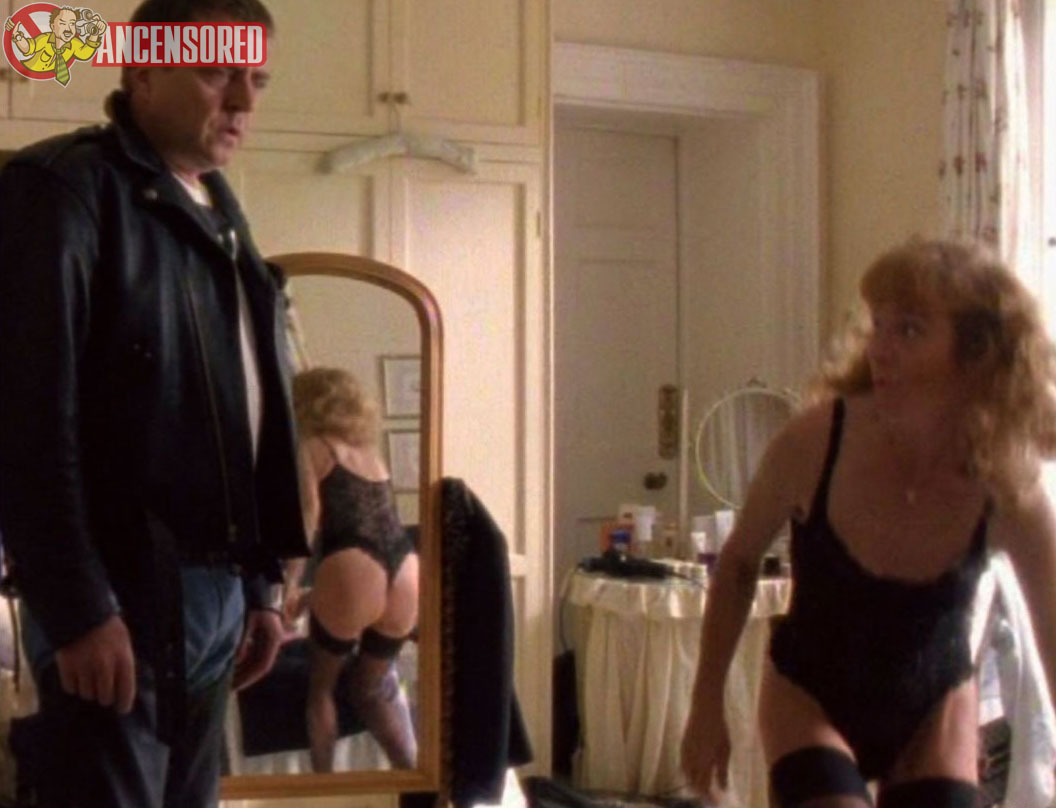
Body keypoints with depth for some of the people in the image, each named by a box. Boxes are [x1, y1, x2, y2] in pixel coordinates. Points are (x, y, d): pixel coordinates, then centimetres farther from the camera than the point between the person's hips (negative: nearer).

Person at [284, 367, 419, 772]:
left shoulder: (309, 447, 11)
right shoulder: (370, 452, 29)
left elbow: (308, 513, -6)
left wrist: (290, 583, -8)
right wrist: (315, 594, 40)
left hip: (354, 572, -6)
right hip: (406, 574, 6)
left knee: (320, 685, 18)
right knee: (370, 688, 24)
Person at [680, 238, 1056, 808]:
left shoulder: (1009, 494, -23)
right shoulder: (816, 441, -25)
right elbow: (739, 563, -7)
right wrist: (706, 708, -4)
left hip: (934, 713, 2)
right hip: (809, 699, -1)